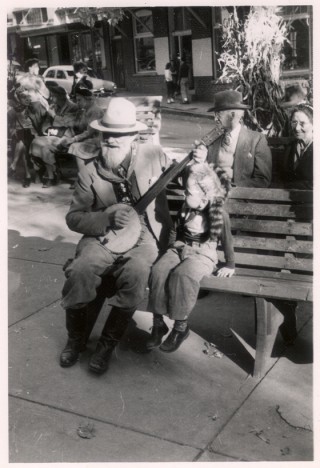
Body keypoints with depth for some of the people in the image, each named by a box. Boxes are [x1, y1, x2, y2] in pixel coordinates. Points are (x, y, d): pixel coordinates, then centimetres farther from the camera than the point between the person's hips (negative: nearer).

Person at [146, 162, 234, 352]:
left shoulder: (220, 215, -11)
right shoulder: (186, 208, 4)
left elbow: (227, 241, 0)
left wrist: (230, 266, 5)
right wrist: (172, 248, 16)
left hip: (203, 255, -5)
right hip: (179, 249, 5)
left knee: (182, 274, -36)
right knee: (159, 270, -26)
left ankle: (181, 326, -20)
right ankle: (158, 322, -18)